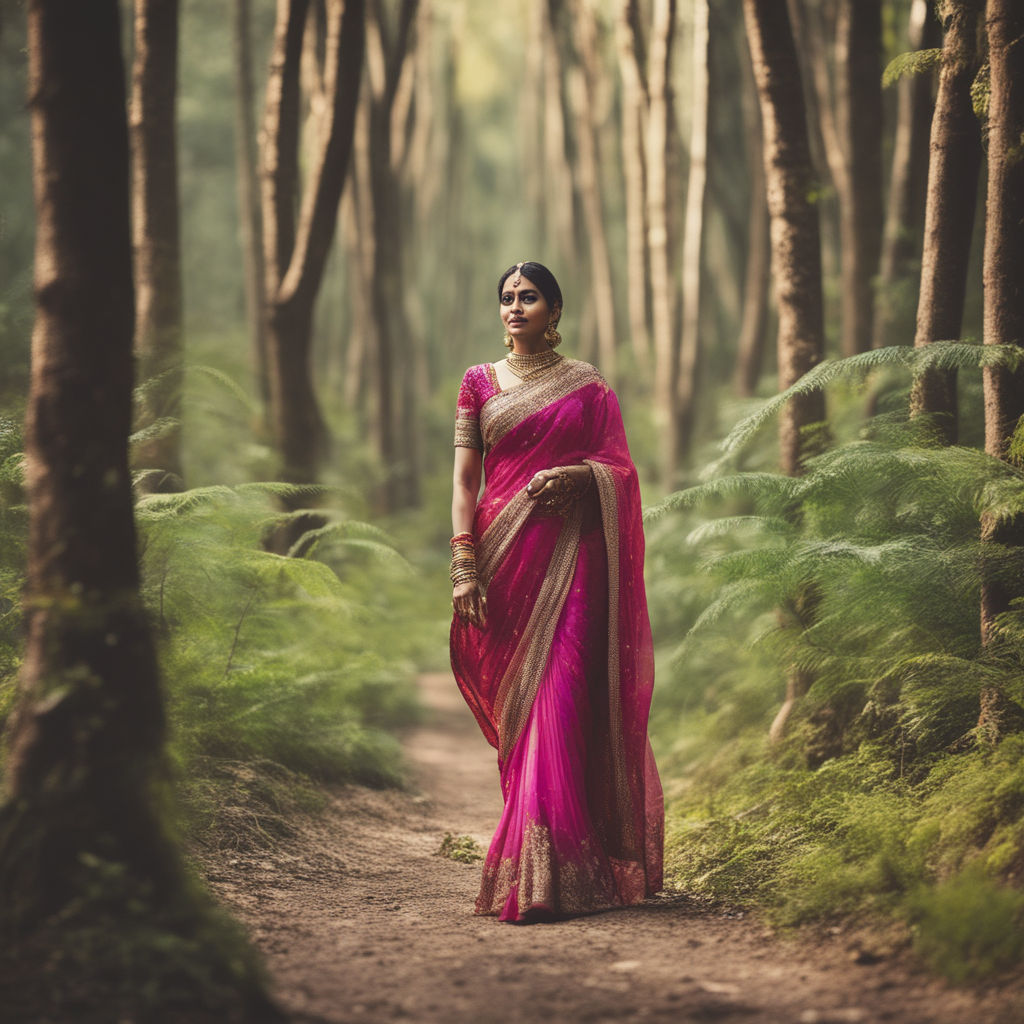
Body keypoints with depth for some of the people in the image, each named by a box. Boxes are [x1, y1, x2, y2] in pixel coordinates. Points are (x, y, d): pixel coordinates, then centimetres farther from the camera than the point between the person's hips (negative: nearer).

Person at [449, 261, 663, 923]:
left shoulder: (587, 385, 9)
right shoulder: (479, 383, 11)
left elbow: (620, 469, 9)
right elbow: (464, 479, 6)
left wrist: (576, 476, -13)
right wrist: (463, 567, -4)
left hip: (571, 553, -2)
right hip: (505, 552, 2)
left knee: (560, 699, -12)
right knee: (514, 706, 2)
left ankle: (544, 875, -16)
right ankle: (534, 860, 14)